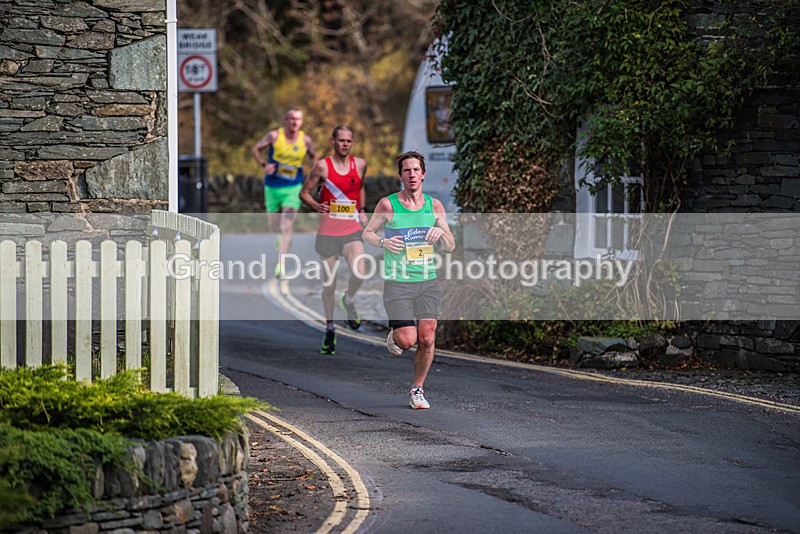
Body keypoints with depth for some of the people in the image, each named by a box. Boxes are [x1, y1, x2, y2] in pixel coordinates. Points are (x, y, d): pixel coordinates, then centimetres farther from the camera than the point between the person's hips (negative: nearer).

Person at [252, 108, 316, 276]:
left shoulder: (305, 140, -1)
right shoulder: (274, 136, -6)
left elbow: (313, 156, 18)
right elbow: (255, 149, 2)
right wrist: (264, 164, -14)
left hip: (293, 188, -1)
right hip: (272, 187, 1)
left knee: (286, 227, -15)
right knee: (274, 227, 11)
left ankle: (280, 263, -17)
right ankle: (282, 239, 48)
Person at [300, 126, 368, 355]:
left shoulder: (360, 164, 4)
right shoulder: (322, 166, -5)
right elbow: (304, 192, 2)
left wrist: (362, 211, 10)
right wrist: (316, 206, -17)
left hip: (352, 230, 1)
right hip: (328, 230, -1)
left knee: (359, 274, -21)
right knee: (328, 282, 6)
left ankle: (348, 301, 13)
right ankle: (329, 328, 22)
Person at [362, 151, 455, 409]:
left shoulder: (434, 206, 5)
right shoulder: (388, 204, -4)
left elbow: (451, 247, 10)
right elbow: (367, 233, 8)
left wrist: (441, 232, -11)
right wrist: (383, 242, -13)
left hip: (428, 281, 3)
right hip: (398, 283, -3)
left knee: (427, 339, -5)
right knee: (408, 340, -13)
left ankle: (417, 389, 15)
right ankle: (394, 336, 24)